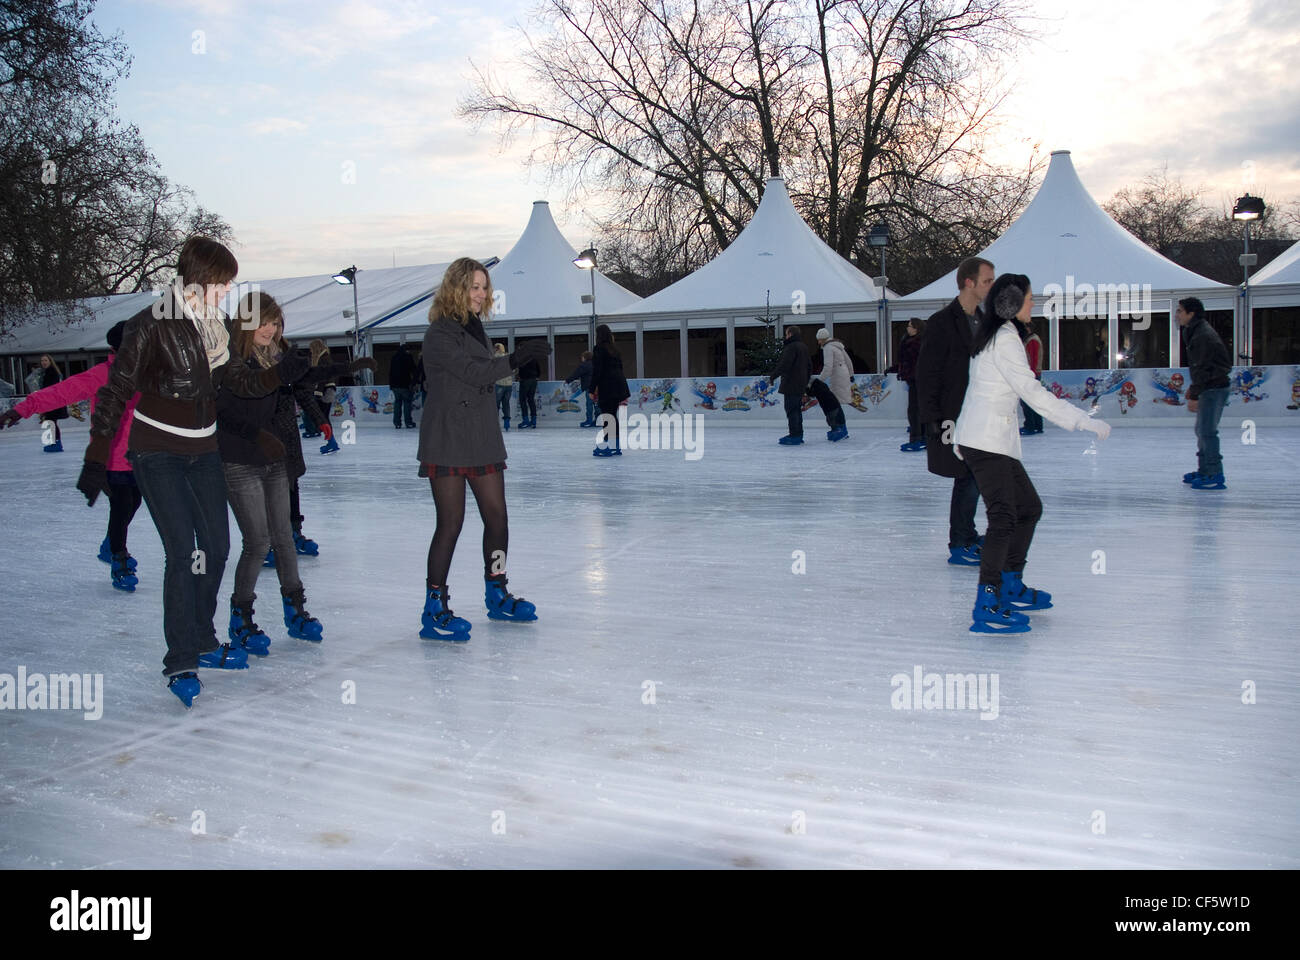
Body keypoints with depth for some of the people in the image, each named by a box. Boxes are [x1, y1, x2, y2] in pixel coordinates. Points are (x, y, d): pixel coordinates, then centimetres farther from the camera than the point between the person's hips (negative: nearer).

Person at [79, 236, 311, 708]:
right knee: (183, 552, -13)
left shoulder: (212, 327, 6)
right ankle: (180, 661, -2)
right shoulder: (151, 325, -14)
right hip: (157, 454, -7)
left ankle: (203, 642, 26)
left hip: (203, 451, 7)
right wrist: (97, 458, -14)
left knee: (216, 546, 9)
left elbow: (242, 380, 10)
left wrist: (283, 372, -9)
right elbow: (115, 392, -12)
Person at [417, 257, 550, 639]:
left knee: (497, 516, 10)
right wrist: (514, 359, -32)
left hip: (481, 439, 8)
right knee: (451, 522, -6)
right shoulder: (440, 332, -10)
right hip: (447, 442, -8)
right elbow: (472, 372, -22)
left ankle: (497, 594, 27)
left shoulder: (474, 327, 16)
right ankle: (434, 610, 3)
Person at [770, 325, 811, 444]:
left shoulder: (791, 347, -14)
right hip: (801, 385, 10)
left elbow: (784, 365, -22)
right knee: (797, 409, 15)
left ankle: (794, 435, -9)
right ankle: (798, 434, 19)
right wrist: (806, 381, 30)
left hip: (791, 384, -10)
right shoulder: (804, 347, 17)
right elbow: (809, 366, 23)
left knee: (791, 409, -7)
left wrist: (773, 376, -16)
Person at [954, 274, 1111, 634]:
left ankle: (1011, 586, 28)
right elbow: (1033, 392, -18)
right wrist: (1085, 421, -17)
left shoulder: (993, 336, 18)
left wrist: (960, 438, 29)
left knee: (1029, 508, 17)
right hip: (986, 441, -11)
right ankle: (986, 608, -22)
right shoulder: (1005, 338, -13)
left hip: (995, 441, 11)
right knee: (1003, 517, -17)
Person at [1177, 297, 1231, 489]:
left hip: (1214, 388, -11)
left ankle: (1215, 476, -9)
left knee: (1207, 431, -10)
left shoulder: (1203, 336, -18)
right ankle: (1204, 471, 25)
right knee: (1202, 430, 16)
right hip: (1209, 388, 11)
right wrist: (1193, 388, 21)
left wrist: (1194, 396, -19)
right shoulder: (1195, 332, 14)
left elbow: (1202, 368, -21)